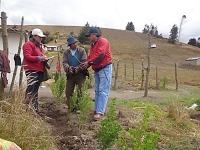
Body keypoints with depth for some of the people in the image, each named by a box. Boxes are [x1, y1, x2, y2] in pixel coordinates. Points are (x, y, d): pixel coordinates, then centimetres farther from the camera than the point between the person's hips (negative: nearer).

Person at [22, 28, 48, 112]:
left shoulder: (39, 45, 24)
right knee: (30, 90, -14)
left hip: (40, 70, 9)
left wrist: (44, 59, 11)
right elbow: (27, 57, -16)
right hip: (31, 71, -9)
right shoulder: (28, 44, -5)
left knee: (35, 90, 11)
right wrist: (40, 58, -20)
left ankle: (35, 108, 16)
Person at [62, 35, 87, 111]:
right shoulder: (66, 52, 6)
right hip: (70, 75, 3)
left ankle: (78, 107, 15)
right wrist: (68, 67, -28)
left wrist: (79, 67, -30)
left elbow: (84, 61, -11)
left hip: (80, 74, -2)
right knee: (68, 92, 7)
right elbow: (64, 62, -6)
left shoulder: (82, 50, -1)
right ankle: (70, 107, 23)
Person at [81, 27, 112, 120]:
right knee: (97, 91, 11)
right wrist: (85, 65, -3)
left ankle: (100, 112, -10)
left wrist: (89, 62, -18)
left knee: (103, 91, -10)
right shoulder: (93, 44, 17)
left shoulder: (103, 41, -12)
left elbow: (100, 55, -23)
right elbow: (90, 56, 13)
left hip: (105, 69, -10)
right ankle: (97, 109, 18)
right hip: (97, 70, 10)